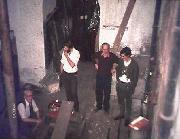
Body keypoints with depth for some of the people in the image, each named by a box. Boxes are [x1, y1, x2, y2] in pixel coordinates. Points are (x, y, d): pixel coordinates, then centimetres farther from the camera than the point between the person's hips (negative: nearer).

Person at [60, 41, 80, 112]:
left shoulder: (76, 53, -17)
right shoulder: (64, 52, -3)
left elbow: (72, 65, -25)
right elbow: (62, 63, 10)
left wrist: (67, 56, -26)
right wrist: (61, 73, 11)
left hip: (73, 75, -4)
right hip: (65, 74, 4)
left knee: (73, 92, 0)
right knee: (67, 91, 13)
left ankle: (76, 107, 20)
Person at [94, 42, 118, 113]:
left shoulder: (112, 56, -16)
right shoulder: (98, 54, -7)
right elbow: (95, 58, 17)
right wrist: (95, 64, 8)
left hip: (108, 76, -3)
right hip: (99, 75, 3)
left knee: (107, 93, 7)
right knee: (98, 91, 13)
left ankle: (106, 107, 25)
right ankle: (99, 106, 31)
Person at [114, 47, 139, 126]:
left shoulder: (134, 64, -16)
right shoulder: (120, 61, -4)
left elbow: (135, 77, -10)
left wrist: (132, 87, -11)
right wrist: (118, 80, 5)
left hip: (128, 85, -5)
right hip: (120, 84, 5)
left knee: (128, 102, 8)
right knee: (120, 100, 18)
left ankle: (127, 117, 23)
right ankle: (122, 114, 37)